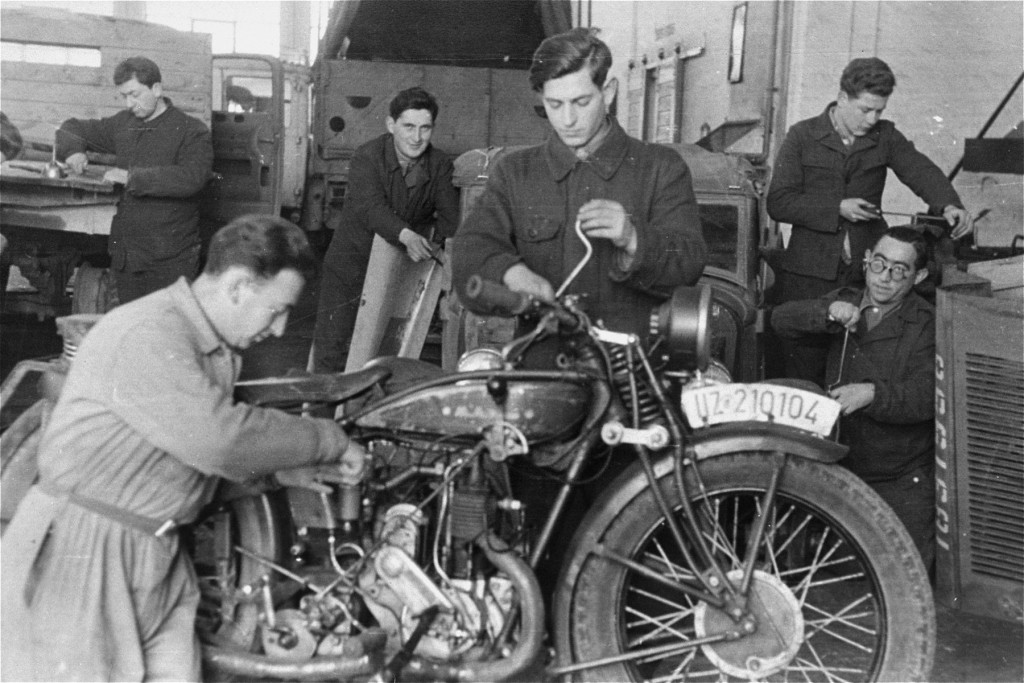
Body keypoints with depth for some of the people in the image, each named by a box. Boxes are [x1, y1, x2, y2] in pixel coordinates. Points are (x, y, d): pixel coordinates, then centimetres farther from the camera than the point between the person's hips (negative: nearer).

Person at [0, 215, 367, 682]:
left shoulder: (217, 349, 8)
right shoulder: (146, 336, -23)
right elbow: (217, 438, -31)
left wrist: (280, 472, 2)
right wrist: (330, 441, -20)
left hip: (156, 554, 8)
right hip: (80, 551, -8)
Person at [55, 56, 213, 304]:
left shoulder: (192, 132, -5)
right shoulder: (122, 124, 14)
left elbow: (191, 178, -22)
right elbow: (72, 128, 28)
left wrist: (133, 177, -22)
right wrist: (72, 150, 5)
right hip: (125, 255, 6)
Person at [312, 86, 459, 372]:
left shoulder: (440, 164, -4)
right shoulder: (367, 158, -17)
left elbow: (450, 213, -10)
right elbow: (371, 206, -33)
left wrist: (435, 241, -31)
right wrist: (406, 235, -51)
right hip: (351, 262, -3)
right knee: (333, 345, 2)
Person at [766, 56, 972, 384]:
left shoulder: (885, 136, 10)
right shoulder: (802, 137, 2)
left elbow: (920, 170, -6)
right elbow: (778, 203, -4)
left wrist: (949, 205, -26)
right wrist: (837, 209, -14)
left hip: (865, 275, 2)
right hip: (808, 274, -2)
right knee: (800, 374, 3)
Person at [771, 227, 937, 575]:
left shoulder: (927, 324, -9)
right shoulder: (845, 302, 5)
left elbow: (926, 396, -21)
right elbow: (782, 319, -9)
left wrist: (873, 394, -38)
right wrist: (828, 312, -27)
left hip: (903, 478, -4)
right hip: (842, 468, 4)